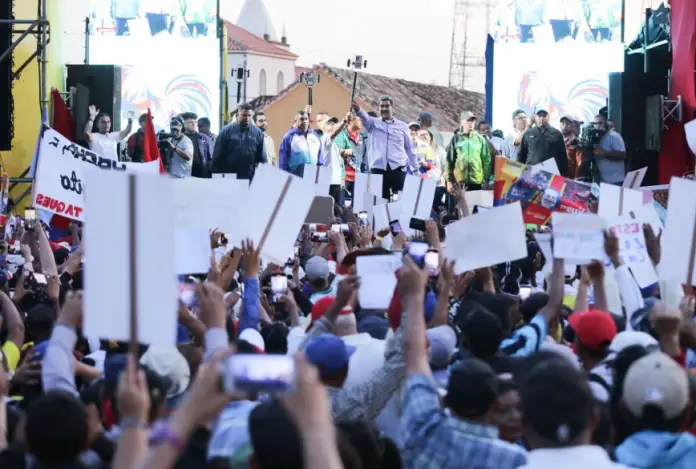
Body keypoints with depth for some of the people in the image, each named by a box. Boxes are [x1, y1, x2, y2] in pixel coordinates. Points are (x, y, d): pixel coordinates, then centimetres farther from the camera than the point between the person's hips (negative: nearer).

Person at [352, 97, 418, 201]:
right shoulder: (374, 123, 11)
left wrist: (415, 169, 16)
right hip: (378, 168, 0)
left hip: (398, 169, 0)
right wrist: (358, 110, -35)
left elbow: (409, 149, 17)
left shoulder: (402, 126, 12)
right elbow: (365, 117, -12)